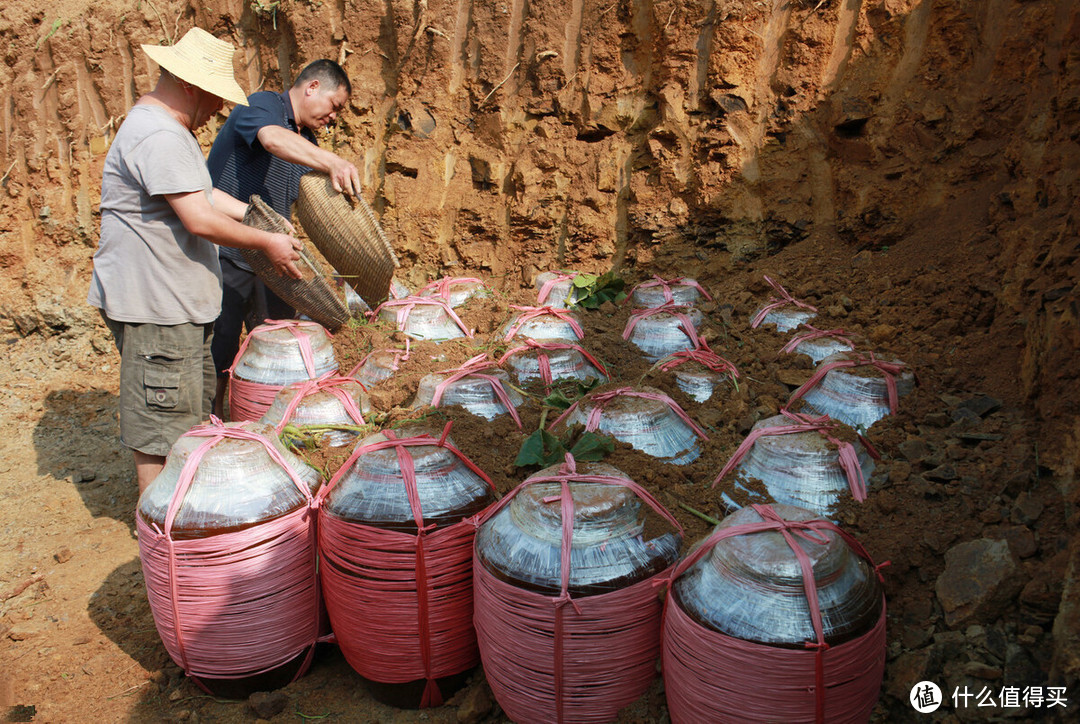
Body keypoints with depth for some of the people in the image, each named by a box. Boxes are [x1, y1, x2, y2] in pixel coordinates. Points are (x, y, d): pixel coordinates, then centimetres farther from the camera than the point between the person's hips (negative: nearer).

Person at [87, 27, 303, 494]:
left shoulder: (169, 128, 15)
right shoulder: (159, 137, -22)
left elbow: (201, 194, 22)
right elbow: (199, 220, -25)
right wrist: (266, 243, -15)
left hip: (177, 300, 11)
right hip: (153, 303, -11)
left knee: (189, 408, 22)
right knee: (160, 419, 0)